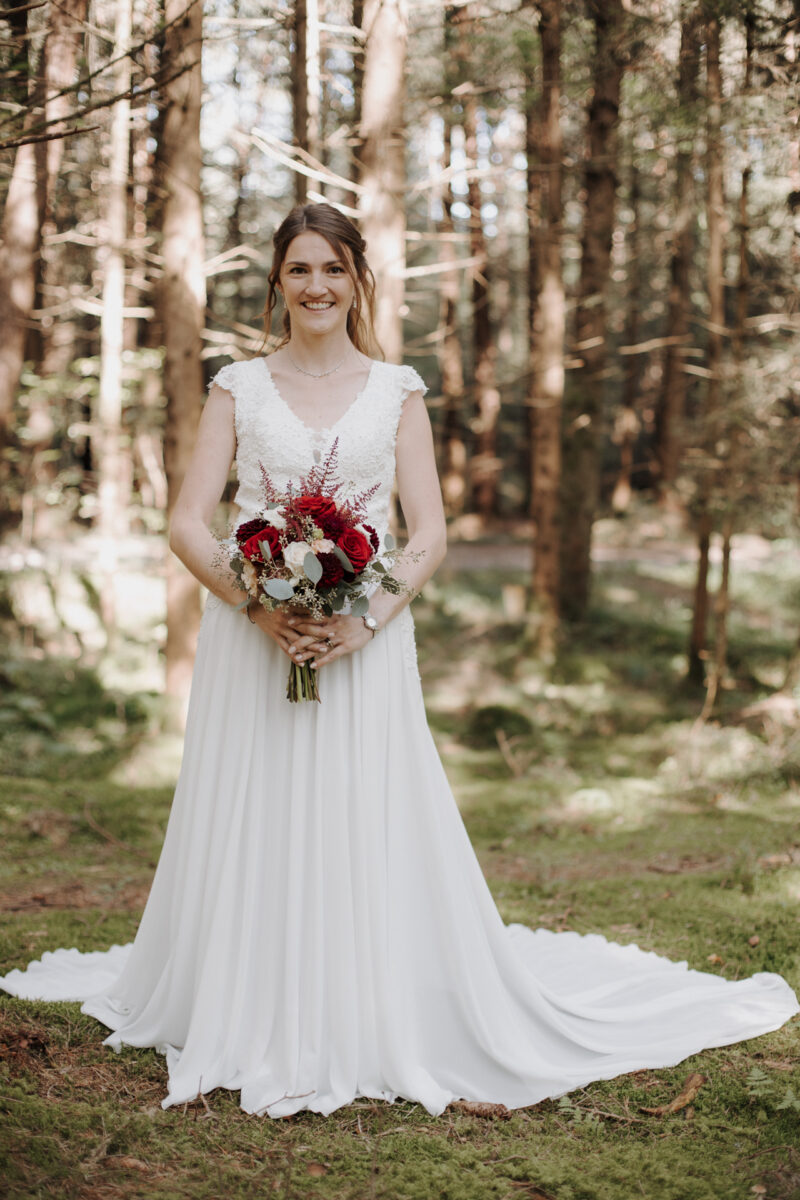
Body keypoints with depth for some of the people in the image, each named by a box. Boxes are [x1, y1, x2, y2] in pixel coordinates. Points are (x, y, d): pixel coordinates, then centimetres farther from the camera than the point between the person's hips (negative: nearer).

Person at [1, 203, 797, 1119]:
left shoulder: (397, 391, 7)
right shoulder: (239, 387, 7)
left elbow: (430, 534, 1)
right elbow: (188, 524, 1)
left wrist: (367, 620, -14)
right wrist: (259, 608, -14)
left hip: (364, 645, 0)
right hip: (249, 642, 1)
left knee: (368, 831, 0)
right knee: (250, 834, 3)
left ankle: (379, 1033, 14)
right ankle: (251, 1031, 18)